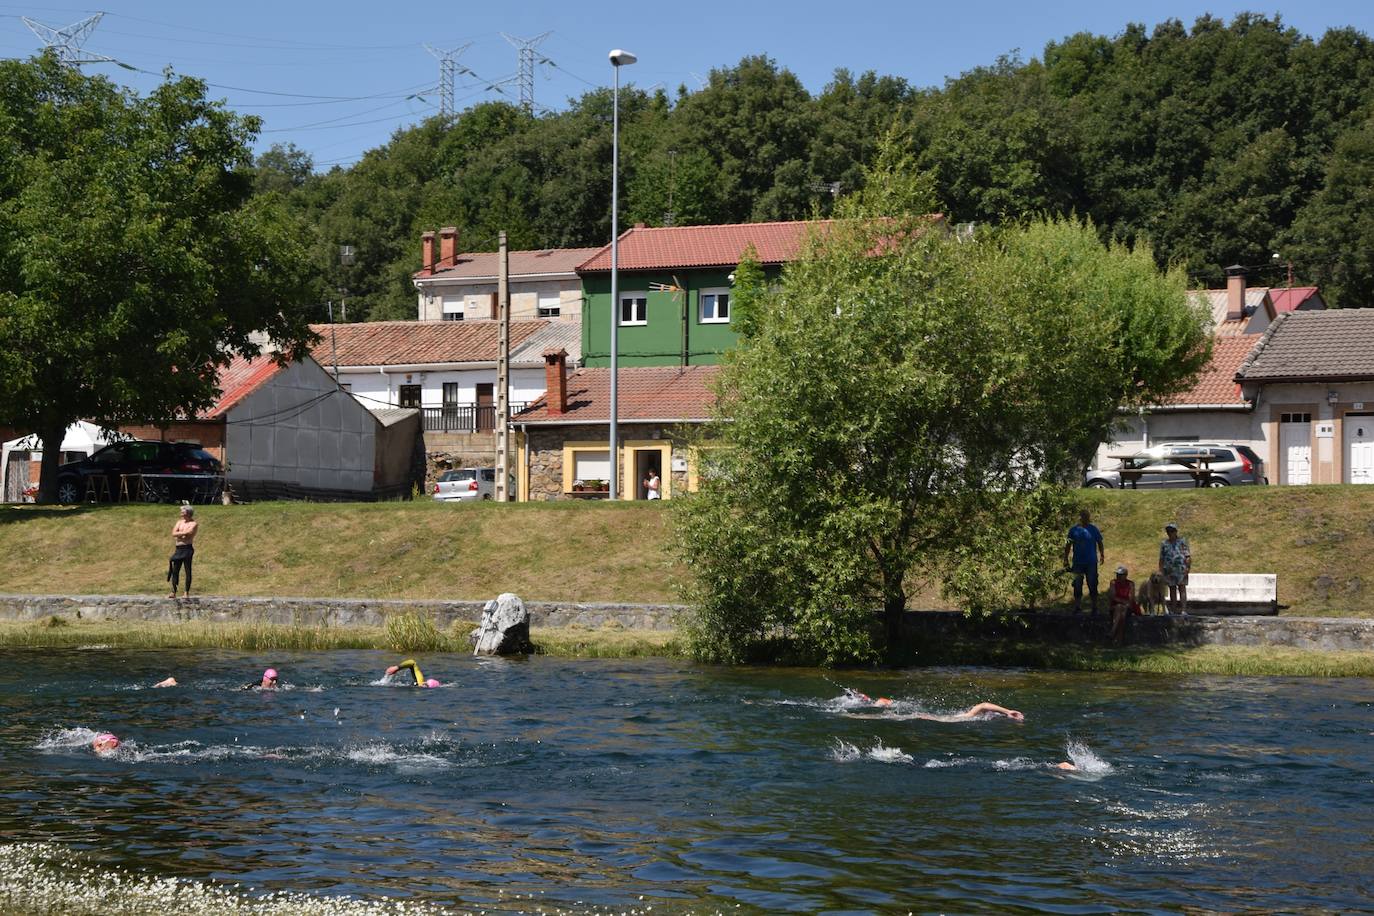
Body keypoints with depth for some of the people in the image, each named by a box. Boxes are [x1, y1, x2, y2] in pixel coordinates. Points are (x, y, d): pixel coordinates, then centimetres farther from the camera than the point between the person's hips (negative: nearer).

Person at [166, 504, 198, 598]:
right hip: (178, 549, 6)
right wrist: (183, 533, -8)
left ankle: (187, 592, 0)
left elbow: (188, 532, -18)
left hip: (187, 549, -6)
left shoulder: (194, 524, -1)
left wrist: (179, 533, -4)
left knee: (188, 571, -3)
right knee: (175, 570, 2)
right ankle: (173, 592, 5)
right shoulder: (180, 522, 16)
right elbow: (174, 534, 4)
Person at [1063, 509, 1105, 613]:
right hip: (1078, 562, 1)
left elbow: (1099, 543, 6)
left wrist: (1102, 555, -4)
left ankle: (1094, 608, 16)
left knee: (1092, 585, 5)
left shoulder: (1093, 529, -2)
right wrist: (1066, 559, 1)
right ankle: (1078, 607, 18)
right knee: (1077, 586, 7)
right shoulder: (1074, 530, -2)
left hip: (1091, 562, -1)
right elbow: (1068, 545, 4)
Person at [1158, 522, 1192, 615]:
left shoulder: (1182, 541, 3)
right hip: (1169, 571, 4)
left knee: (1182, 589, -8)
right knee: (1172, 590, 7)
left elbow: (1188, 556, -1)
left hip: (1181, 569, -4)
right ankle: (1173, 610, 11)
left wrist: (1188, 567, -11)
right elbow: (1161, 558, 15)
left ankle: (1183, 610, -13)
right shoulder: (1164, 544, 13)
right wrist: (1160, 570, 8)